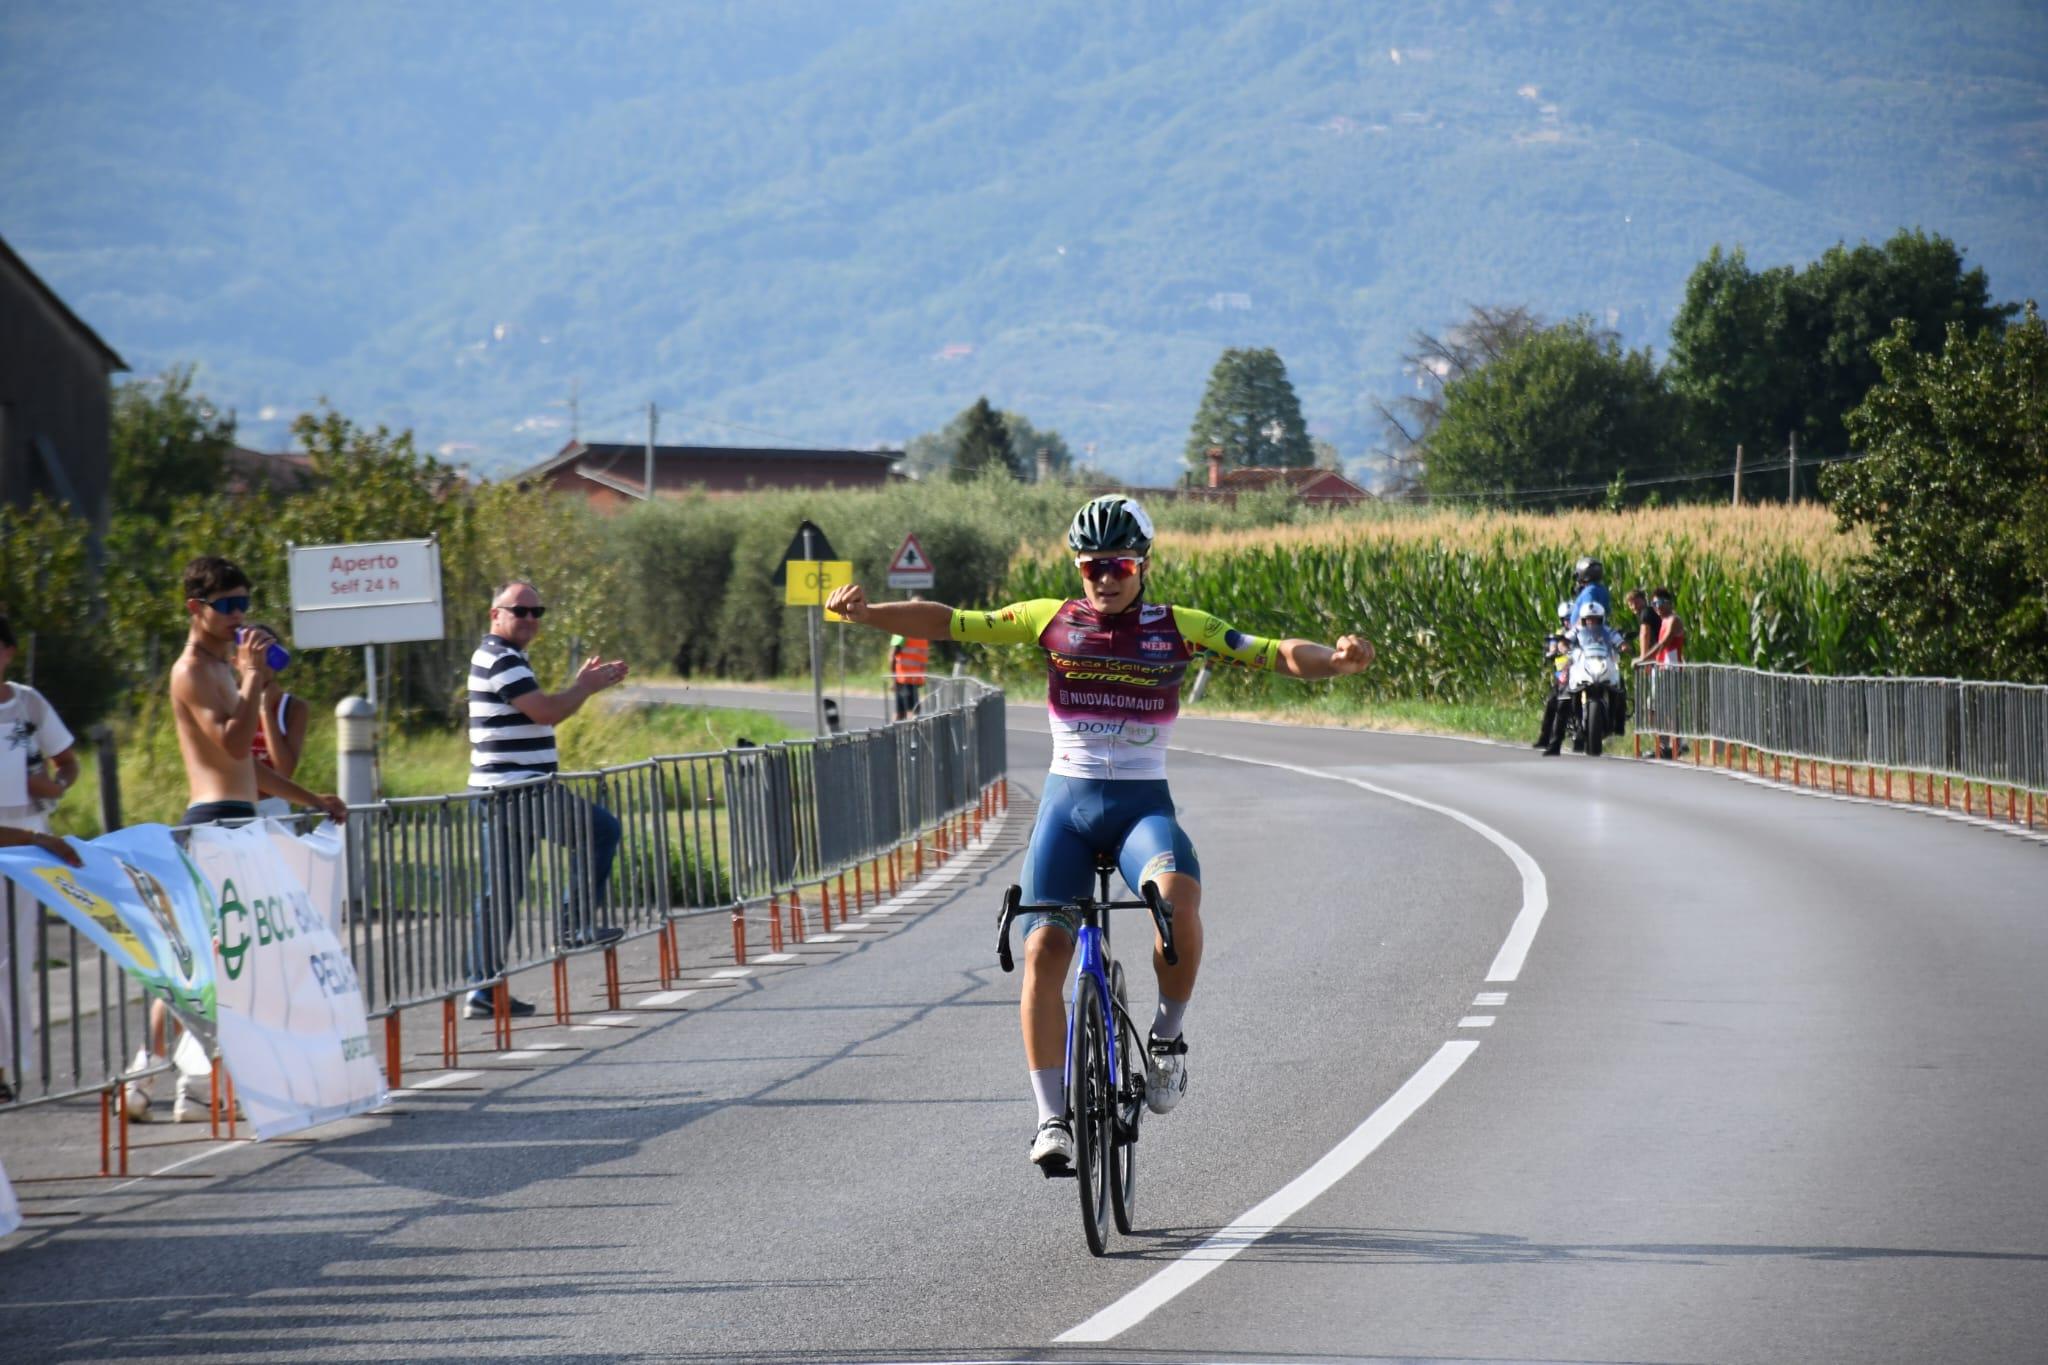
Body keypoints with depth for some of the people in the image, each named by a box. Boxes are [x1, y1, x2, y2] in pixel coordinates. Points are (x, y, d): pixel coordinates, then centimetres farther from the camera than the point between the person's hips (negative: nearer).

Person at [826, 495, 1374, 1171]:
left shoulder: (1179, 628, 1)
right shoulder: (1051, 620, 3)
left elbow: (1275, 654, -4)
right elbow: (949, 623, 1)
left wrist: (1335, 659, -23)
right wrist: (866, 612, -13)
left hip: (1144, 803, -1)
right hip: (1067, 801, 1)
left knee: (1178, 899, -32)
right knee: (1044, 948, -13)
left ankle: (1168, 1035, -5)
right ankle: (1051, 1118, -6)